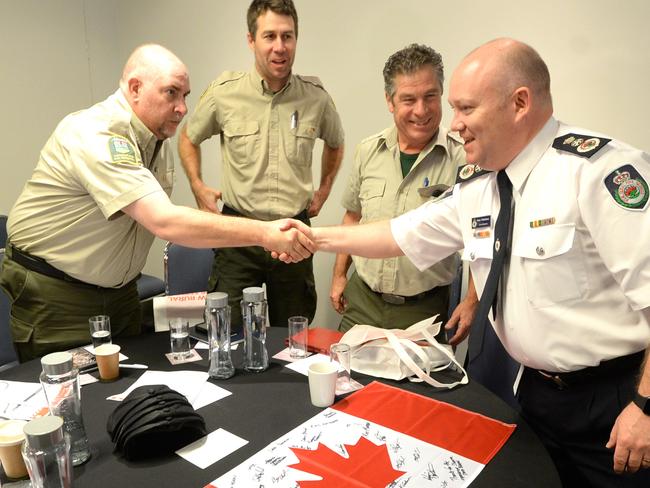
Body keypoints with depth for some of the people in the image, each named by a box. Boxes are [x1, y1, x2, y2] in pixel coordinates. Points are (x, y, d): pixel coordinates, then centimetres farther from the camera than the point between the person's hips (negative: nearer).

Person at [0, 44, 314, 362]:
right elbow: (166, 223, -38)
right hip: (53, 294, -7)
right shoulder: (97, 137, -27)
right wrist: (264, 234, -40)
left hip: (118, 289, 7)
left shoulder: (158, 139, 0)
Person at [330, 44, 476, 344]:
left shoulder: (464, 158, -12)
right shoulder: (368, 151, 0)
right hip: (362, 300, 4)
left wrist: (472, 302, -10)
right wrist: (339, 275, 12)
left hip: (425, 308, -3)